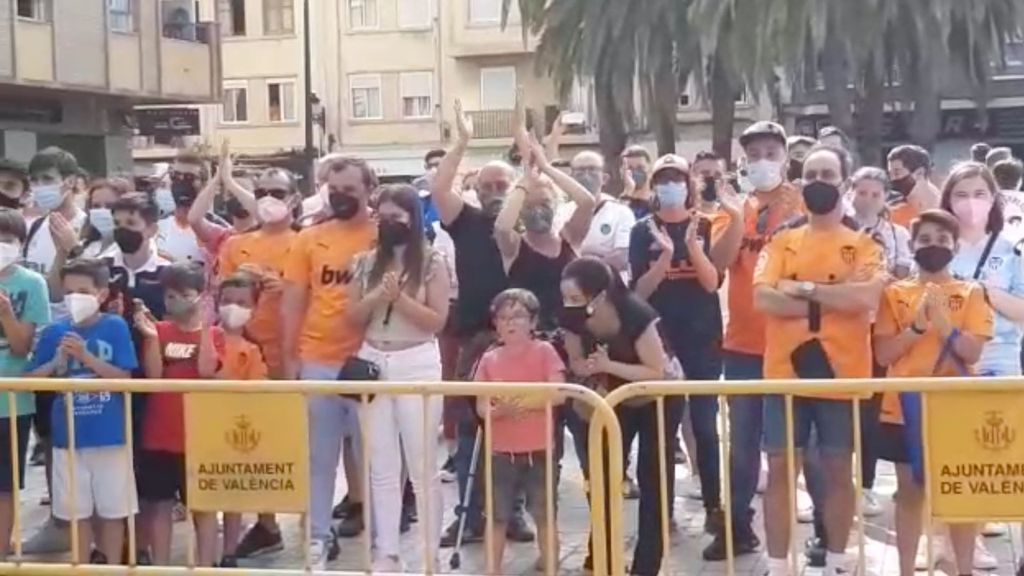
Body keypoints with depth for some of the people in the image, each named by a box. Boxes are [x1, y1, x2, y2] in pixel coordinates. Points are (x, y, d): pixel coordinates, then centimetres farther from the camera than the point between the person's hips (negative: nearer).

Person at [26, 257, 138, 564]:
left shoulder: (115, 327, -5)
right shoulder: (54, 332, 0)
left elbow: (124, 377, -10)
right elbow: (30, 378, 3)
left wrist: (87, 357, -19)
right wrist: (56, 363, -14)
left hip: (110, 434, -2)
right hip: (68, 435, 2)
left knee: (112, 508, 8)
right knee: (77, 510, 10)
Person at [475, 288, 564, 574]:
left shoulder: (544, 351, -4)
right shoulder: (489, 359, 2)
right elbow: (482, 408, -1)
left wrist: (526, 402, -22)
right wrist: (500, 409, -21)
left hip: (539, 450, -2)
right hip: (501, 452, 2)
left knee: (545, 514, 8)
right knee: (497, 516, 7)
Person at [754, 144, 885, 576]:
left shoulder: (863, 242, 2)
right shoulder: (781, 241, 7)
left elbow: (867, 297, -16)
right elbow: (763, 298, -9)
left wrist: (804, 288, -14)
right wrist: (836, 298, -13)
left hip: (842, 373, -1)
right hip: (785, 371, 1)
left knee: (838, 470, 9)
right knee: (780, 469, 4)